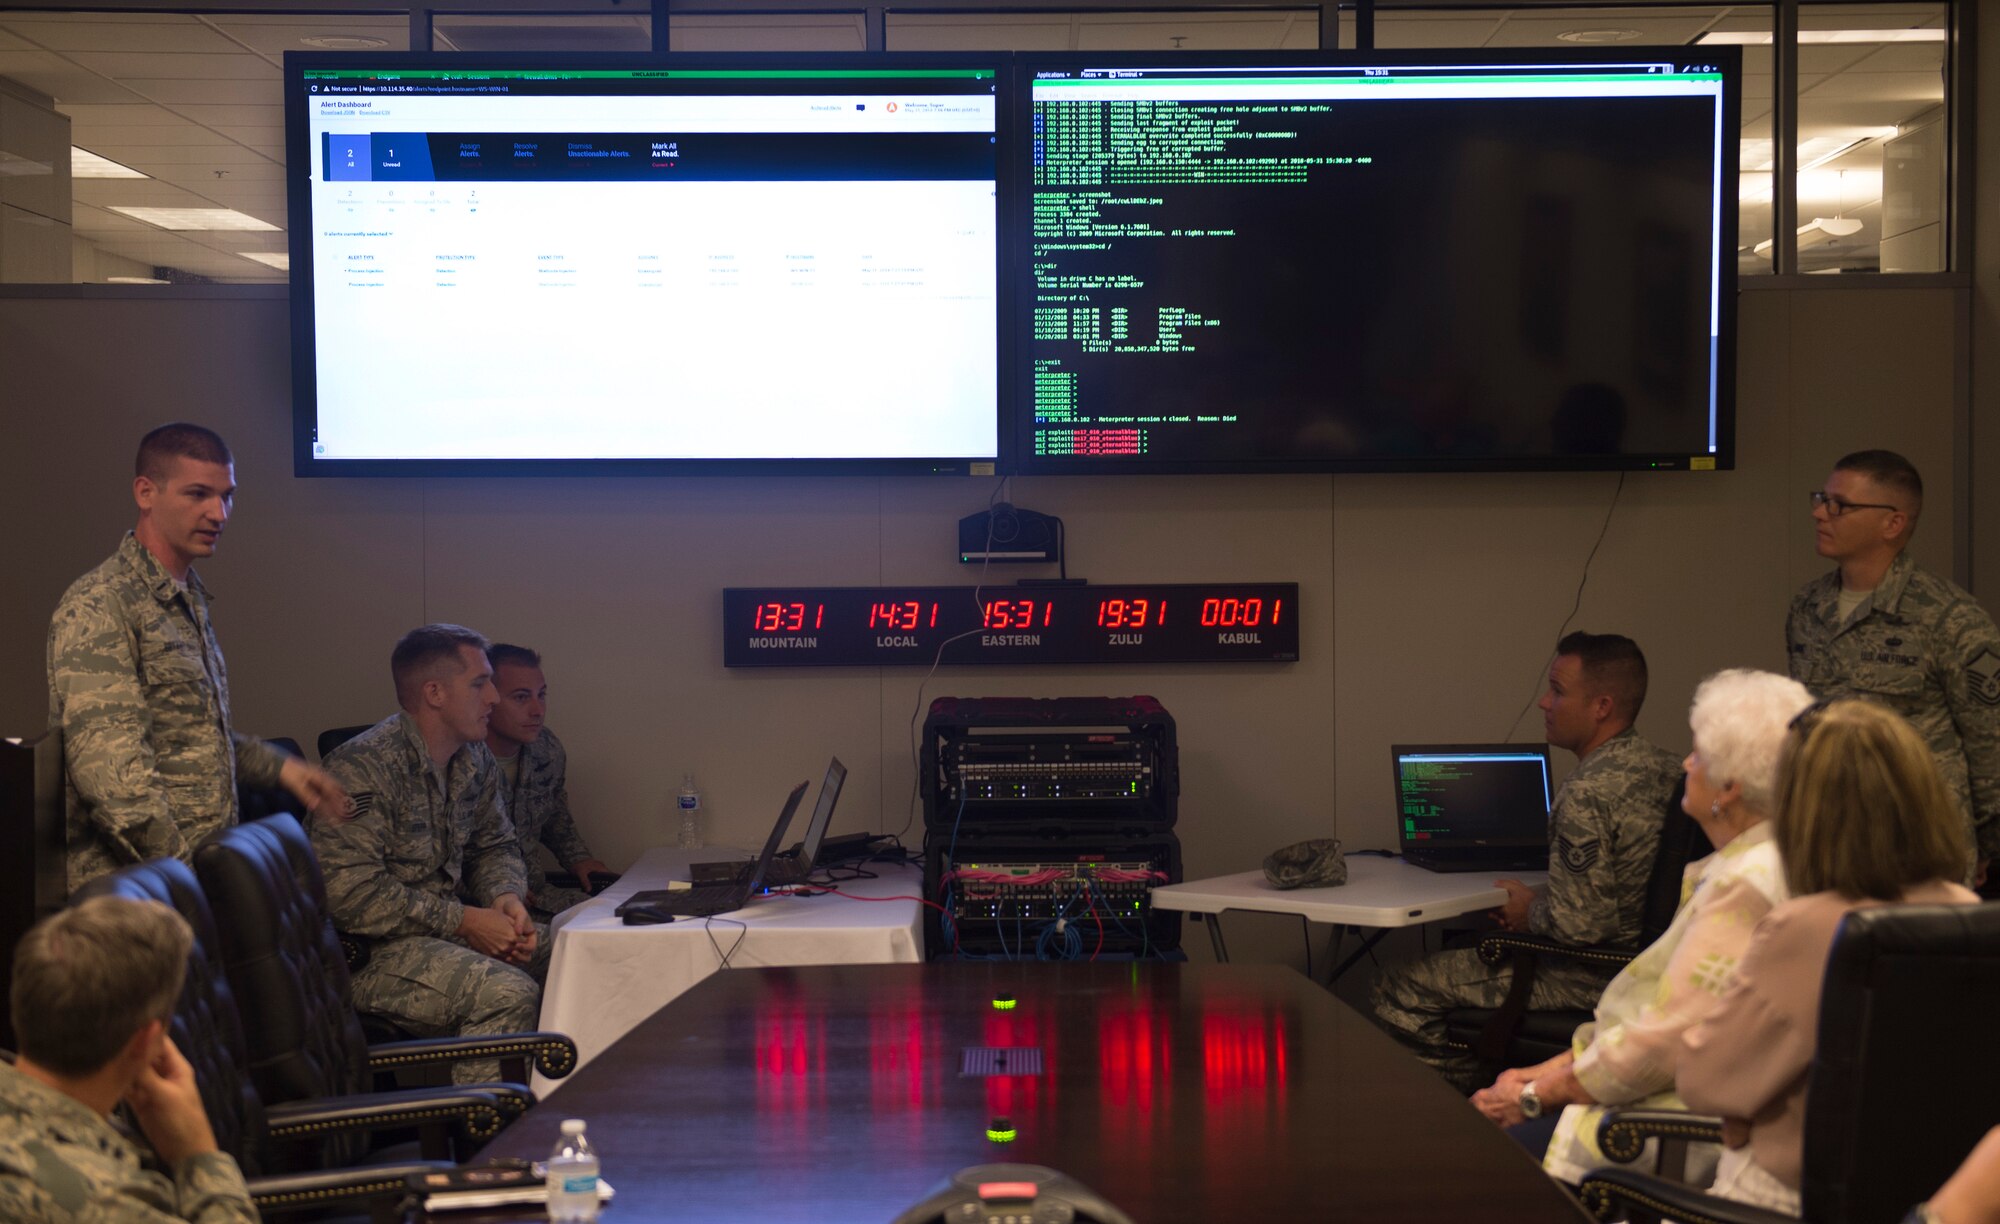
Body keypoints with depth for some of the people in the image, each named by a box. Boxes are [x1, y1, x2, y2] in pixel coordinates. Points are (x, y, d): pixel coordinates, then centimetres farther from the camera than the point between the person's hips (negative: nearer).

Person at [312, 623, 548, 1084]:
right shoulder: (361, 768, -19)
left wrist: (506, 899, -4)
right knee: (507, 994, -30)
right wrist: (463, 921, -22)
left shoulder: (475, 760, 9)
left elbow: (495, 846, 20)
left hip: (452, 927, 9)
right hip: (367, 952, -9)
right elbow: (350, 894, -25)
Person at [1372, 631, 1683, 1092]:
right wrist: (1543, 898, 10)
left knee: (1399, 992, -2)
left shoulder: (1586, 794, -25)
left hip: (1593, 980, -10)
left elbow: (1579, 926, -27)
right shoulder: (1665, 768, 5)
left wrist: (1530, 911, -6)